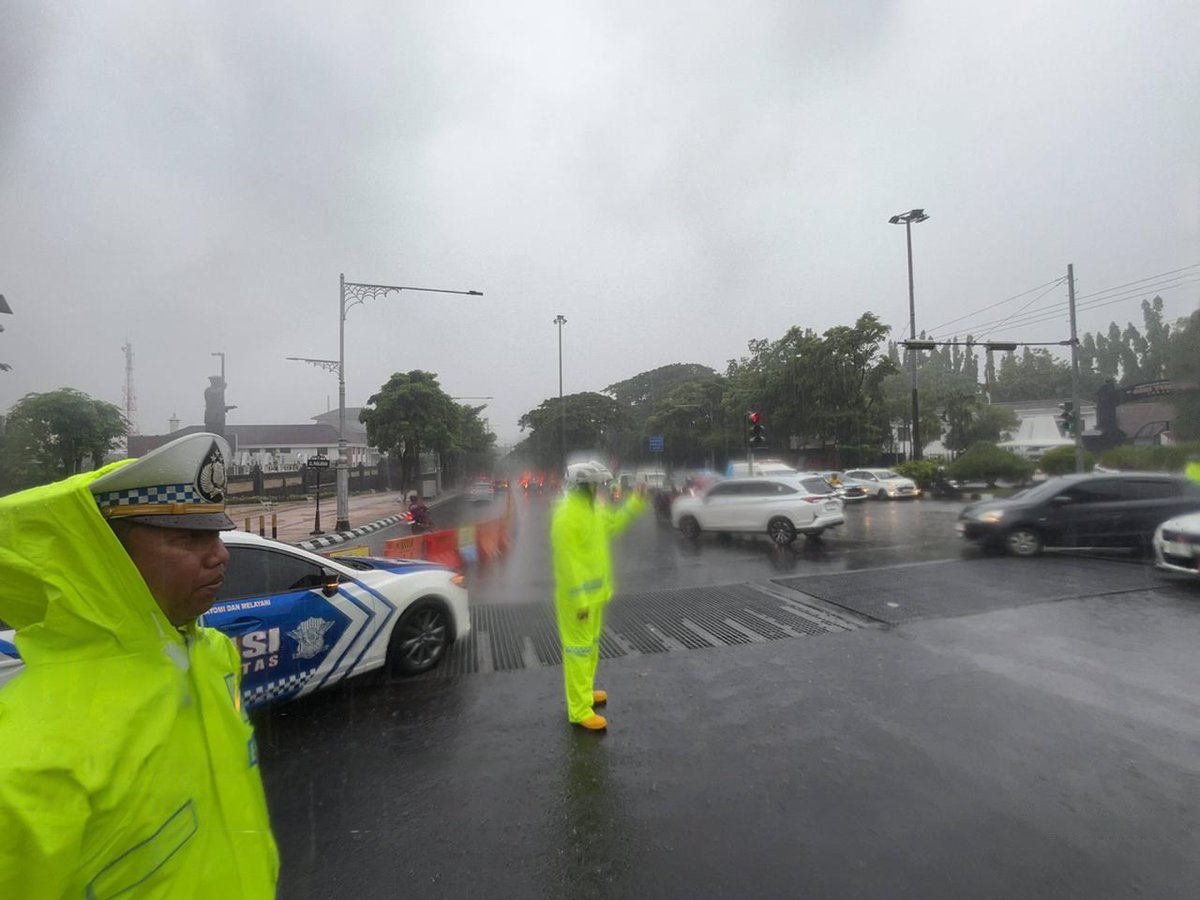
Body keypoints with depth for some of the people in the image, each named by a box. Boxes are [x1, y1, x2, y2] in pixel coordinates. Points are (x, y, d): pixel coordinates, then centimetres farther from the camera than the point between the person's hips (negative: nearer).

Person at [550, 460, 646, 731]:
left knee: (591, 645, 21)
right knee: (578, 649, 0)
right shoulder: (567, 515, -24)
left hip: (594, 592, 10)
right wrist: (579, 599, -24)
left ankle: (585, 691, 38)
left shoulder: (592, 510, 6)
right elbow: (567, 562, -25)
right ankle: (580, 710, 11)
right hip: (577, 597, -10)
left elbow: (613, 523, 23)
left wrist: (635, 503, 11)